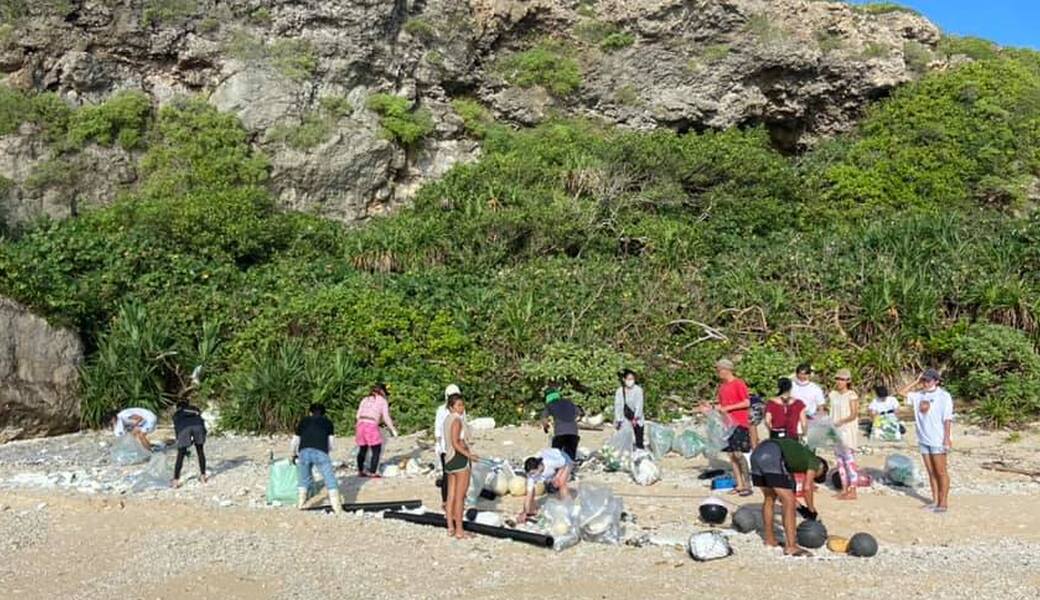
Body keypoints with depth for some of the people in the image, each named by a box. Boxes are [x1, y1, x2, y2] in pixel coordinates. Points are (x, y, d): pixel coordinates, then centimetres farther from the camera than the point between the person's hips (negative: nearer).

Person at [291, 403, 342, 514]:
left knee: (304, 480, 24)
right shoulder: (327, 422, 26)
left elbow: (294, 443, 33)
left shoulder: (304, 421, 29)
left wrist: (294, 455, 50)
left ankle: (300, 504, 21)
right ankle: (337, 508, 0)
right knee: (330, 481, 5)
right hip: (320, 452, -2)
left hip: (304, 452, 2)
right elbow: (331, 443, 24)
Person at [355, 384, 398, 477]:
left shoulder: (365, 399, 20)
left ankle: (360, 471, 25)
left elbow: (358, 415, 16)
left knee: (362, 450, 21)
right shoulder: (383, 401, 6)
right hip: (371, 427, -6)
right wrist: (393, 429, 8)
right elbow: (386, 418, 0)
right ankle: (372, 472, 3)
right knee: (376, 451, 7)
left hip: (360, 425, 6)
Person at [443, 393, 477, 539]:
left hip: (449, 458, 9)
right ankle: (459, 530, 1)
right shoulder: (457, 420, -17)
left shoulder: (447, 419, 11)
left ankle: (451, 528, 17)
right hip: (460, 458, -9)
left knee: (451, 496, 11)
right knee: (460, 496, -3)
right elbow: (455, 443, -23)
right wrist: (469, 455, -28)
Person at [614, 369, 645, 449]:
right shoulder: (619, 391, 1)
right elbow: (617, 406, 0)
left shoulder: (638, 390, -7)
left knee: (639, 442, -4)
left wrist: (635, 418, -18)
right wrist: (618, 420, -9)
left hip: (637, 419, -2)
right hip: (624, 420, 2)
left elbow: (639, 405, -10)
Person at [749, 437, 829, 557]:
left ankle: (769, 539, 33)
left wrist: (798, 507, 36)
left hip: (756, 454, 8)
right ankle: (791, 546, 0)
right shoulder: (814, 461, 17)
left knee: (770, 499, 24)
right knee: (789, 502, 1)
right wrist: (812, 511, 20)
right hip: (773, 456, -8)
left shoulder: (798, 456, 36)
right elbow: (807, 488, 6)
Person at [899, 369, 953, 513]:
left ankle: (944, 502, 5)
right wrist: (916, 381, 4)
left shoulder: (944, 396, -8)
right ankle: (935, 501, 17)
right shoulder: (919, 395, 8)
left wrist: (947, 438, -15)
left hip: (938, 440, -6)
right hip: (924, 439, 6)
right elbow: (902, 392, 11)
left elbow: (948, 419, -11)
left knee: (941, 472, -1)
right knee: (931, 472, 11)